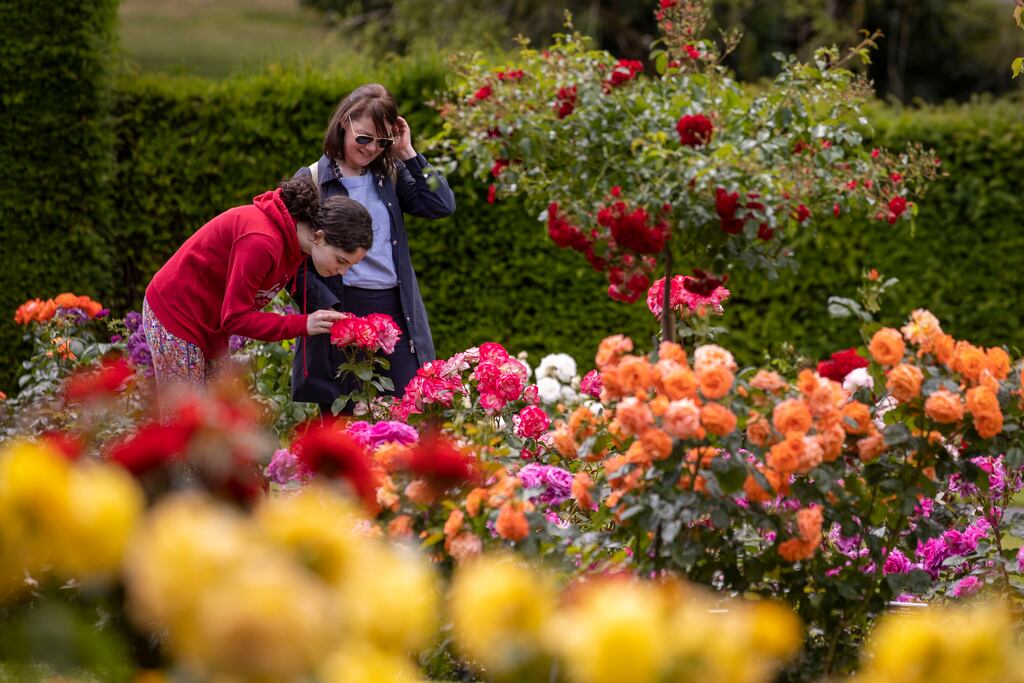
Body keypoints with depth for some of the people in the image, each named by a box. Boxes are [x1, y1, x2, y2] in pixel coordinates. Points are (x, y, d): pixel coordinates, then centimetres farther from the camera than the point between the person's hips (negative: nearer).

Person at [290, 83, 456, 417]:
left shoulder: (390, 176, 14)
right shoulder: (312, 181, 1)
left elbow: (442, 205, 2)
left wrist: (408, 154, 2)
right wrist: (329, 311, -13)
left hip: (394, 309, 4)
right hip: (341, 312, -4)